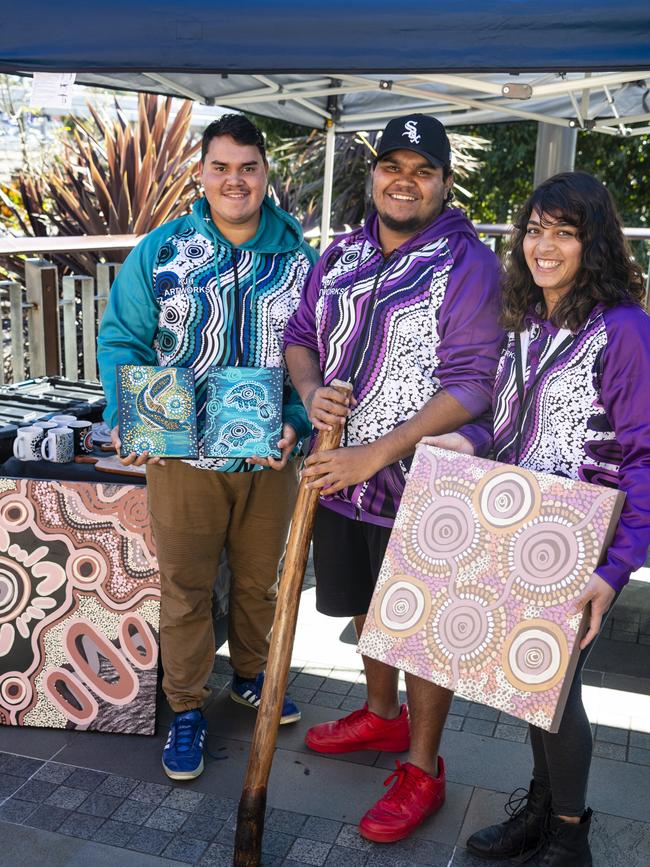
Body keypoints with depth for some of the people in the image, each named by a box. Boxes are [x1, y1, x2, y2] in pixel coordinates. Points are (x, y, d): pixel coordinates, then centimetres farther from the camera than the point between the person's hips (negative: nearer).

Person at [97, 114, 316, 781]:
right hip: (183, 457, -1)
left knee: (259, 579, 19)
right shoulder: (161, 250, -3)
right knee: (185, 585, 9)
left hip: (270, 457, 2)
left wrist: (295, 423, -16)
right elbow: (123, 340, -1)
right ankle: (185, 707, 28)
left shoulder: (298, 259, 0)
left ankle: (251, 675, 44)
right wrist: (126, 418, -18)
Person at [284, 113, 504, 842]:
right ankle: (382, 716, 48)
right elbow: (299, 335, 14)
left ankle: (422, 770, 29)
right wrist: (310, 390, -10)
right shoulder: (341, 256, 7)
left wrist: (373, 456, -24)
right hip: (341, 475, 6)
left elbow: (468, 386, -19)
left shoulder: (469, 264, -13)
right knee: (368, 606, 23)